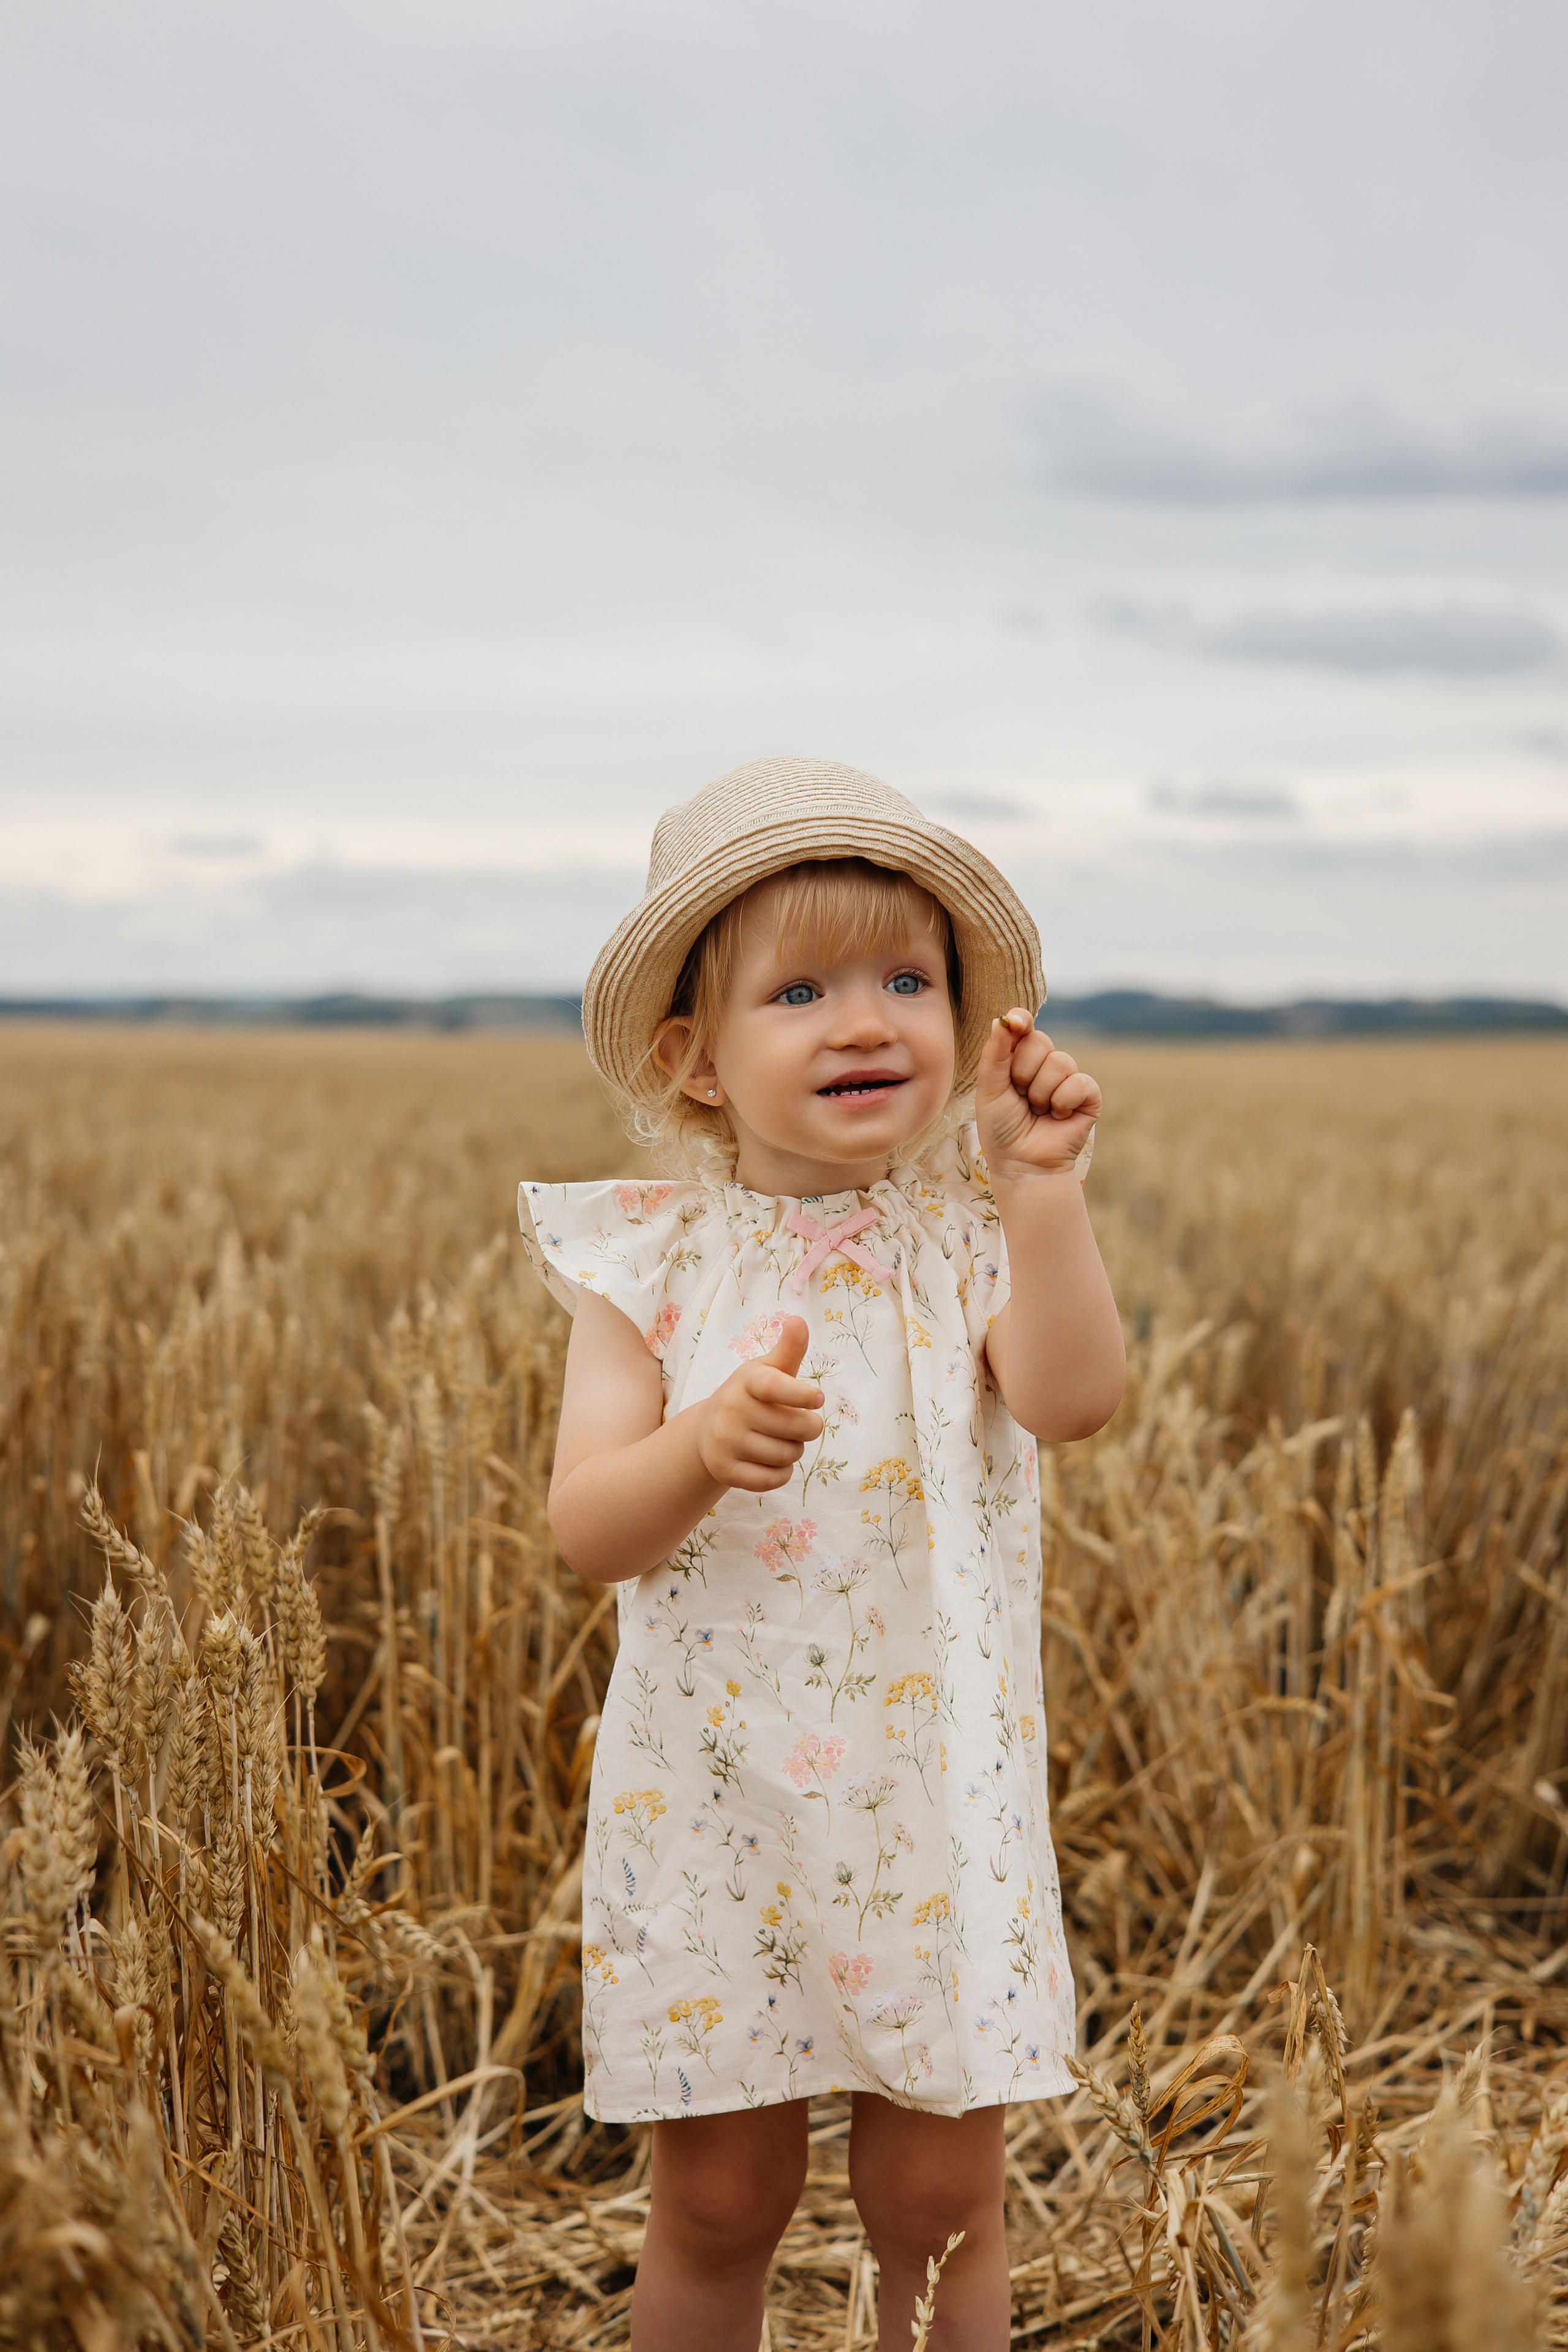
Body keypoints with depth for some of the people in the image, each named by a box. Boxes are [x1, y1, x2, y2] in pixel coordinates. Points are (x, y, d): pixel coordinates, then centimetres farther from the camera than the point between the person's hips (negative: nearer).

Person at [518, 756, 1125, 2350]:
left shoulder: (970, 1244, -3)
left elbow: (1072, 1399, -23)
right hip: (709, 1803, 0)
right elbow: (585, 1531, -12)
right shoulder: (651, 1265, -4)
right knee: (718, 2198, 11)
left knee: (939, 2195, 9)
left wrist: (1040, 1190, -32)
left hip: (936, 1803, 0)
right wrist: (704, 1447, -31)